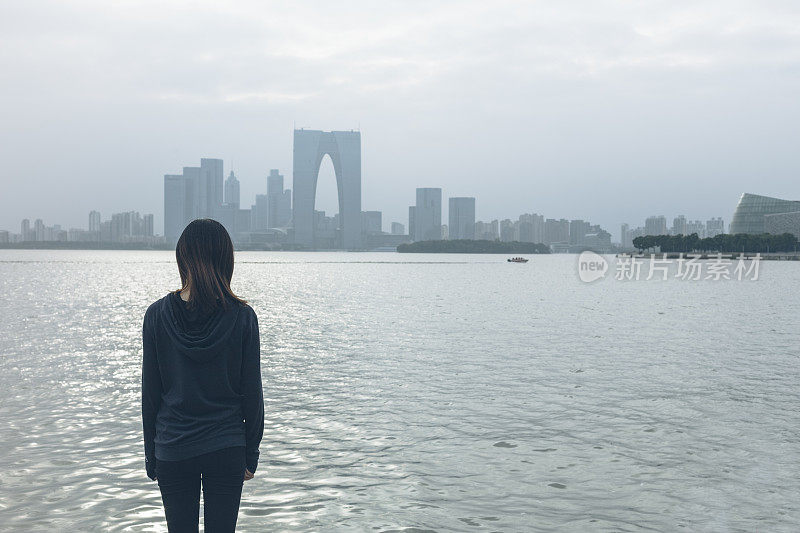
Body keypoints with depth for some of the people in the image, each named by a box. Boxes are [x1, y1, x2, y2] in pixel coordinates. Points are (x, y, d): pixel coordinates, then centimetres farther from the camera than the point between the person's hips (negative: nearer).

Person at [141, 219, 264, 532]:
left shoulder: (157, 315, -7)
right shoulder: (242, 317, -9)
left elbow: (150, 392, -1)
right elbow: (252, 392, -4)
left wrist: (151, 454, 9)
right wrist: (251, 453, 7)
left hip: (172, 450, 1)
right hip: (226, 448, 0)